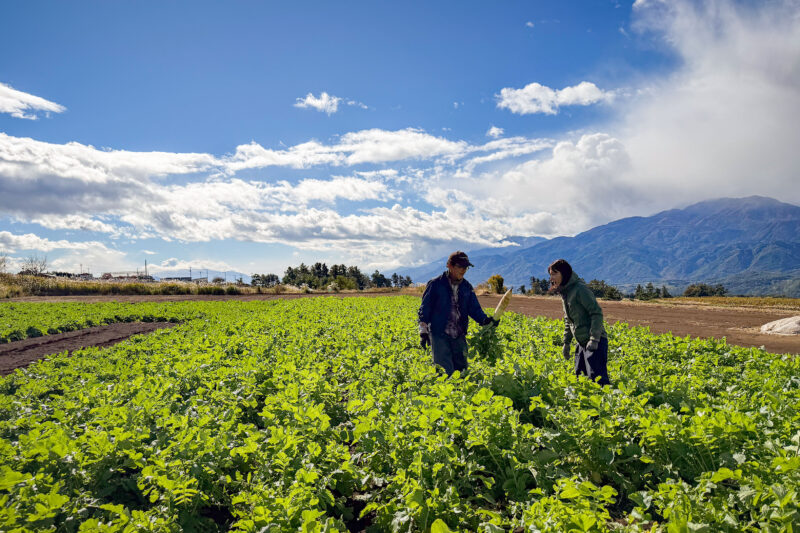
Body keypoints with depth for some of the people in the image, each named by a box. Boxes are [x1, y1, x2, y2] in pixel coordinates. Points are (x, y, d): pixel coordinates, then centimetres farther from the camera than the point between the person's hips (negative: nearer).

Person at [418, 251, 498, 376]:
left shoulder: (467, 287, 9)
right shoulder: (435, 284, -4)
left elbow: (474, 308, 8)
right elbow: (425, 309, -2)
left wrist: (485, 320, -12)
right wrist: (423, 332, -6)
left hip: (459, 336, 5)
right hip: (439, 334, -5)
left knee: (461, 369, 9)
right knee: (445, 371, -10)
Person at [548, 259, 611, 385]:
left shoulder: (580, 289, -14)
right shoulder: (564, 292, 14)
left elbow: (597, 313, -19)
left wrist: (594, 339, -24)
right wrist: (566, 342, 20)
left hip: (595, 342, -9)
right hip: (582, 343, 9)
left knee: (597, 378, -16)